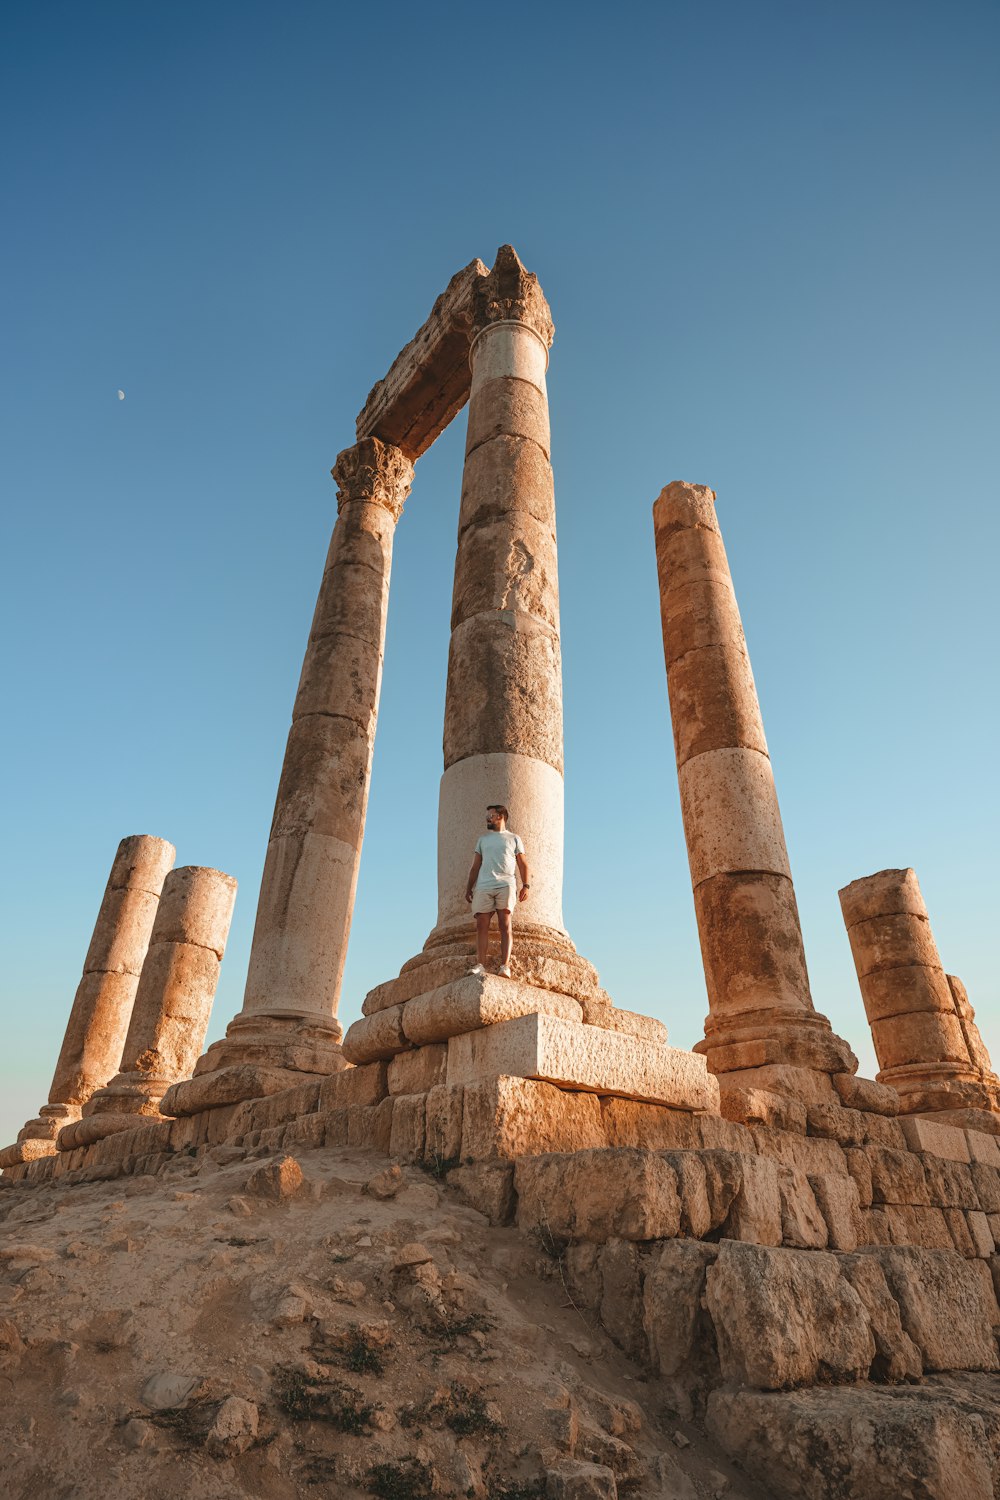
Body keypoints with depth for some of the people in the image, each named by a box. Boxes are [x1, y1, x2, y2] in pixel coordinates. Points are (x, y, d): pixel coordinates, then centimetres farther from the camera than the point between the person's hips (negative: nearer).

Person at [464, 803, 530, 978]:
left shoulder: (514, 839, 16)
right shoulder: (482, 839, 25)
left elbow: (522, 864, 10)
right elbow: (476, 866, 22)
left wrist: (526, 885, -3)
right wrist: (469, 887, 12)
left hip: (506, 885, -3)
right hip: (483, 886, 3)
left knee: (505, 925, -12)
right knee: (481, 925, -9)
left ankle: (505, 966, -18)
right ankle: (480, 964, -13)